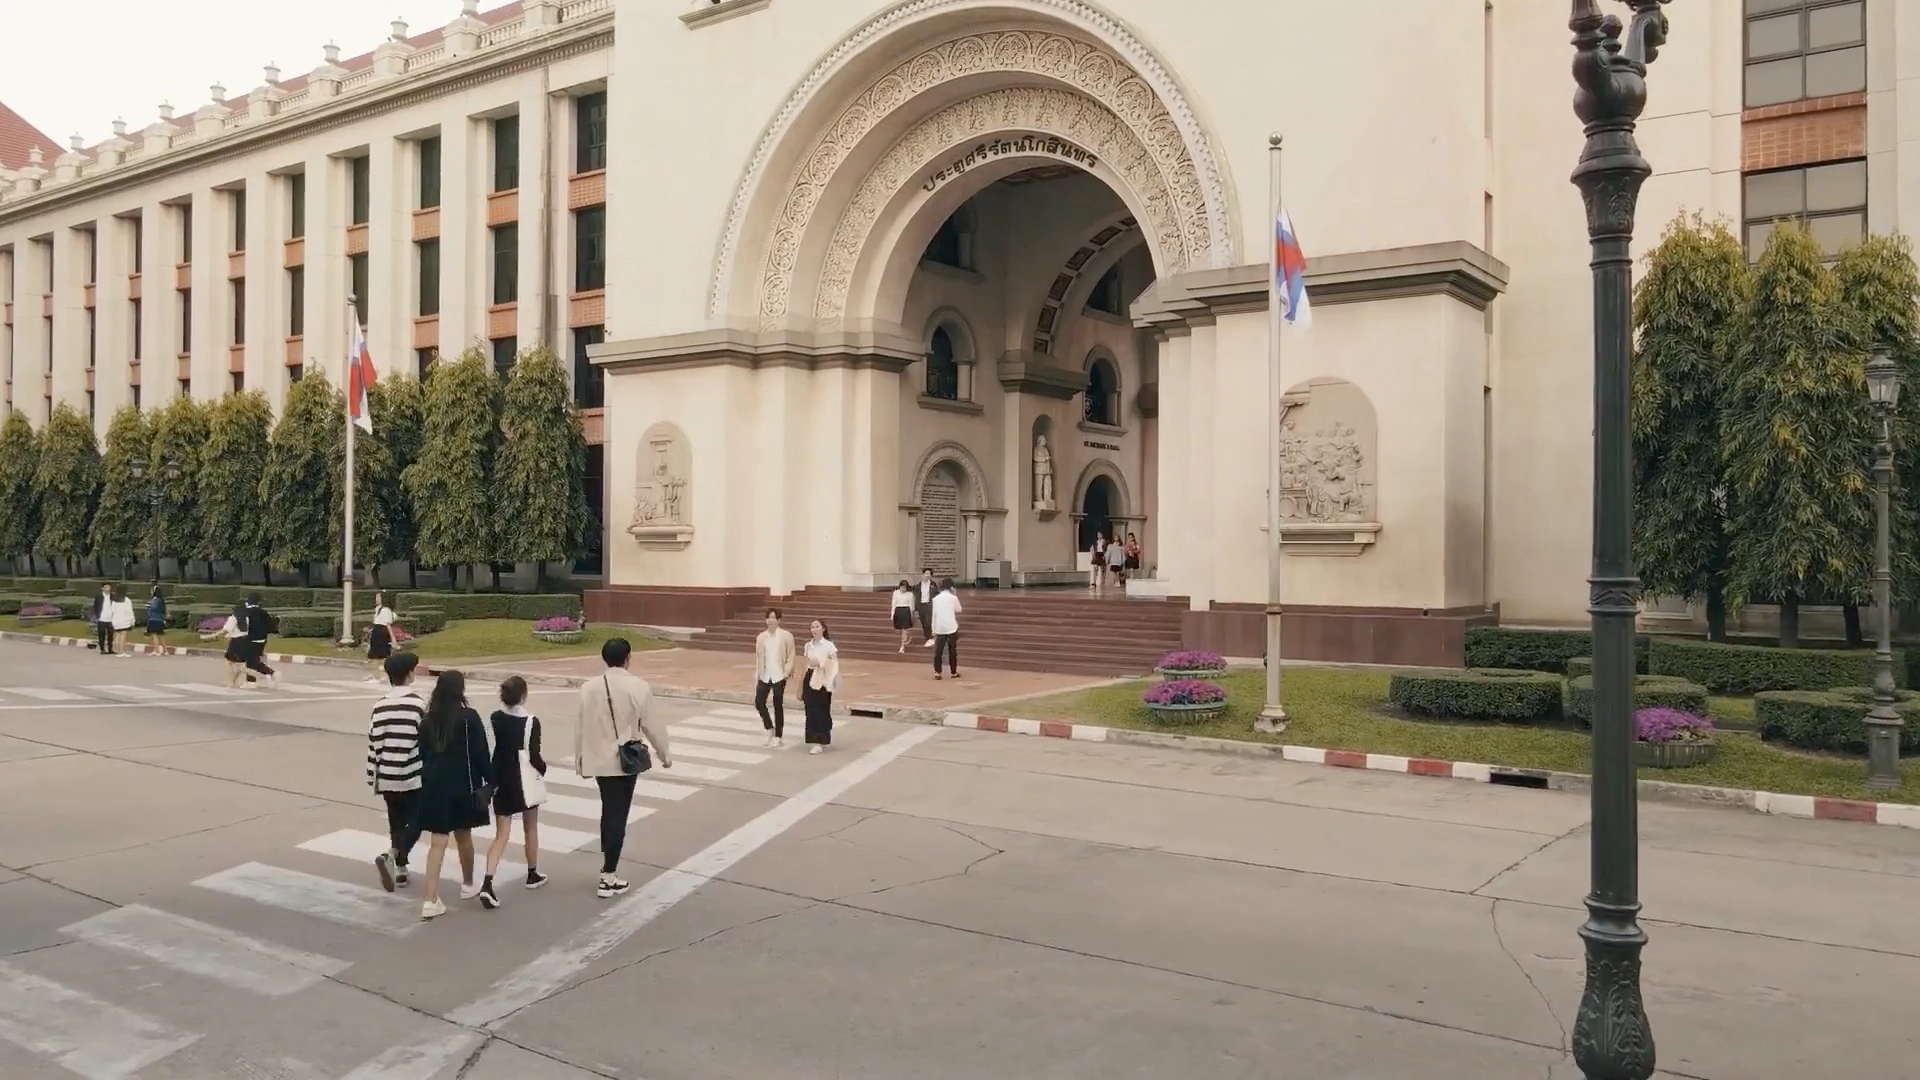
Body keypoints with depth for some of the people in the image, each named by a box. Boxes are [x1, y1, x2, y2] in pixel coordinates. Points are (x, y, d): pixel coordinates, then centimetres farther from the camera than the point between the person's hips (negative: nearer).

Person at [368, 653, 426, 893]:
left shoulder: (380, 706, 3)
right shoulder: (418, 703, -11)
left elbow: (373, 743, 6)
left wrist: (373, 777, 16)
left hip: (387, 777, 5)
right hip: (413, 776, -5)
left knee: (396, 823, 16)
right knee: (415, 822, 4)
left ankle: (400, 869, 21)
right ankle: (391, 856, -16)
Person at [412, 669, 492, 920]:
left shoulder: (428, 719, 3)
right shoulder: (469, 718, -11)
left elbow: (423, 753, 7)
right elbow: (481, 753, -9)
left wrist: (430, 779, 14)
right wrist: (489, 779, 0)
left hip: (434, 785, 3)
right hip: (462, 785, -3)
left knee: (437, 842, 2)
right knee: (464, 836, 16)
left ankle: (429, 900, -6)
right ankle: (467, 885, 35)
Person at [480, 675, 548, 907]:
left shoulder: (495, 718, -2)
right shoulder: (531, 722, -15)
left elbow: (489, 749, 1)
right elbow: (533, 756, -14)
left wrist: (492, 778, 13)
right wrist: (543, 768, 7)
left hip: (500, 779, 4)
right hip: (524, 780, -3)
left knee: (501, 834, 5)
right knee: (531, 828, 18)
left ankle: (487, 883, -11)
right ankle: (532, 874, 32)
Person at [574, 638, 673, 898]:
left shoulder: (589, 687, -4)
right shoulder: (639, 687, -12)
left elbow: (582, 726, 2)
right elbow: (651, 725, -7)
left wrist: (579, 758, 16)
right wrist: (664, 754, 8)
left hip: (599, 760, 4)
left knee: (608, 813, 20)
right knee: (618, 816, 2)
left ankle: (606, 868, 27)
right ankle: (608, 879, 5)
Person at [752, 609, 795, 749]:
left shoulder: (786, 636, -4)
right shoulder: (761, 637, 6)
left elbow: (791, 657, -4)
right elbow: (758, 657, 9)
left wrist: (787, 672, -15)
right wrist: (756, 675, 5)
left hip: (779, 676, -3)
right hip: (764, 676, 3)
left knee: (778, 706, 3)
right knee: (759, 702, -4)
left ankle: (778, 736, 15)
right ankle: (770, 729, 19)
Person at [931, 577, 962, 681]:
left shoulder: (936, 599, 2)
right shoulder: (953, 598, -4)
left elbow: (934, 614, 3)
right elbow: (959, 610, 11)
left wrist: (933, 629, 9)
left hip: (940, 628, 2)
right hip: (951, 628, -2)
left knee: (938, 651, 3)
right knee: (952, 651, 9)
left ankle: (937, 672, -3)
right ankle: (954, 672, 14)